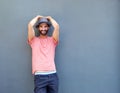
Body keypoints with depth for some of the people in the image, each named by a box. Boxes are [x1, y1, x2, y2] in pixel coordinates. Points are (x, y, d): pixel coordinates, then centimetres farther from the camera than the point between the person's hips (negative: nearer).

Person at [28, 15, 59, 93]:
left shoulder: (52, 40, 13)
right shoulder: (34, 40, 11)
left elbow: (56, 26, -3)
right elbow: (30, 25, -3)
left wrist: (50, 18, 15)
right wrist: (37, 18, 14)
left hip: (52, 75, 2)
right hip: (39, 76, -1)